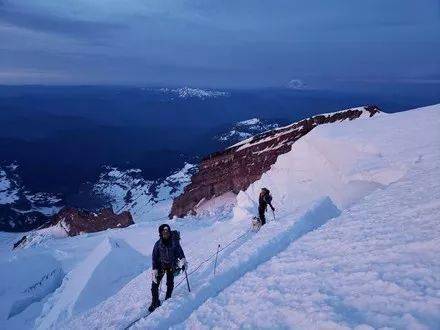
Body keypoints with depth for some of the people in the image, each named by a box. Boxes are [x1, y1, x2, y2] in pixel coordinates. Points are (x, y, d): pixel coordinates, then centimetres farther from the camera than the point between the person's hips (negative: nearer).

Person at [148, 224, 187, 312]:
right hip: (161, 265, 0)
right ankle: (155, 302, 8)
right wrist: (154, 269, -14)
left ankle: (168, 299, 30)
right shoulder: (158, 244, -10)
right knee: (155, 284, -6)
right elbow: (155, 257, -8)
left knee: (170, 283, 8)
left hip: (171, 265, 0)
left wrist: (182, 260, -16)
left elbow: (179, 251, -1)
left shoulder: (174, 242, -10)